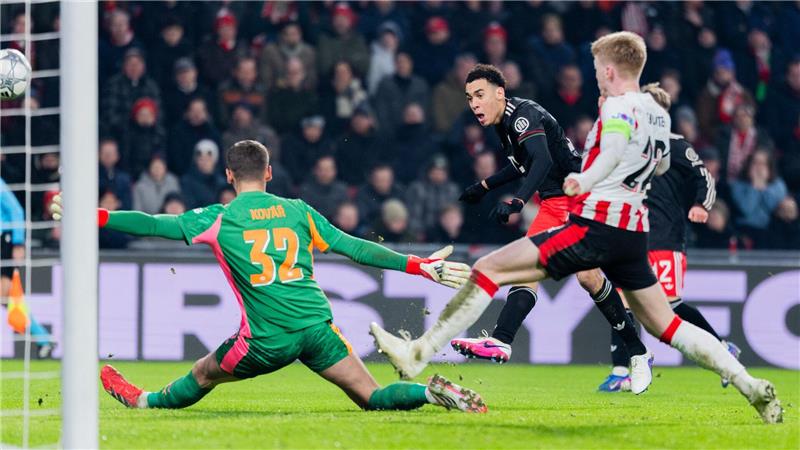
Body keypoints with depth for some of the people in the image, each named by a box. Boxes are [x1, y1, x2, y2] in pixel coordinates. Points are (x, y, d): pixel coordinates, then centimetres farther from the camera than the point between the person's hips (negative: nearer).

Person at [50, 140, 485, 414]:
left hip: (267, 340, -2)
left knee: (202, 375, 24)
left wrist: (91, 216, 14)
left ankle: (145, 401, 44)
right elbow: (355, 248, 7)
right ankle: (432, 392, -24)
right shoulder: (298, 211, 10)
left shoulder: (218, 219, 2)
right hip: (317, 327, 2)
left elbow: (151, 224, 4)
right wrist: (421, 266, 12)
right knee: (372, 397, 1)